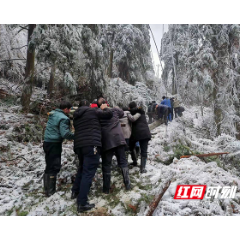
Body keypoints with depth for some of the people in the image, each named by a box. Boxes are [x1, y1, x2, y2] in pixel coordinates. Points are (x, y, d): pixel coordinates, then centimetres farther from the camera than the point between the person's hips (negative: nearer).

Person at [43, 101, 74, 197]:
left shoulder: (52, 114, 10)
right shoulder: (63, 118, -17)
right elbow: (65, 134, -25)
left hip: (47, 142, 9)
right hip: (54, 144, -9)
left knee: (49, 166, 17)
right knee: (54, 167, -1)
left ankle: (48, 189, 28)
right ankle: (50, 191, 5)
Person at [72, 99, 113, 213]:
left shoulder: (76, 116, 20)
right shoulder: (92, 111, -1)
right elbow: (109, 114, -2)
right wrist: (104, 108, 20)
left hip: (79, 145, 8)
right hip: (91, 145, -8)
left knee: (82, 169, 27)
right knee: (88, 172, -7)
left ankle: (75, 192, 35)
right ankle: (82, 203, -7)